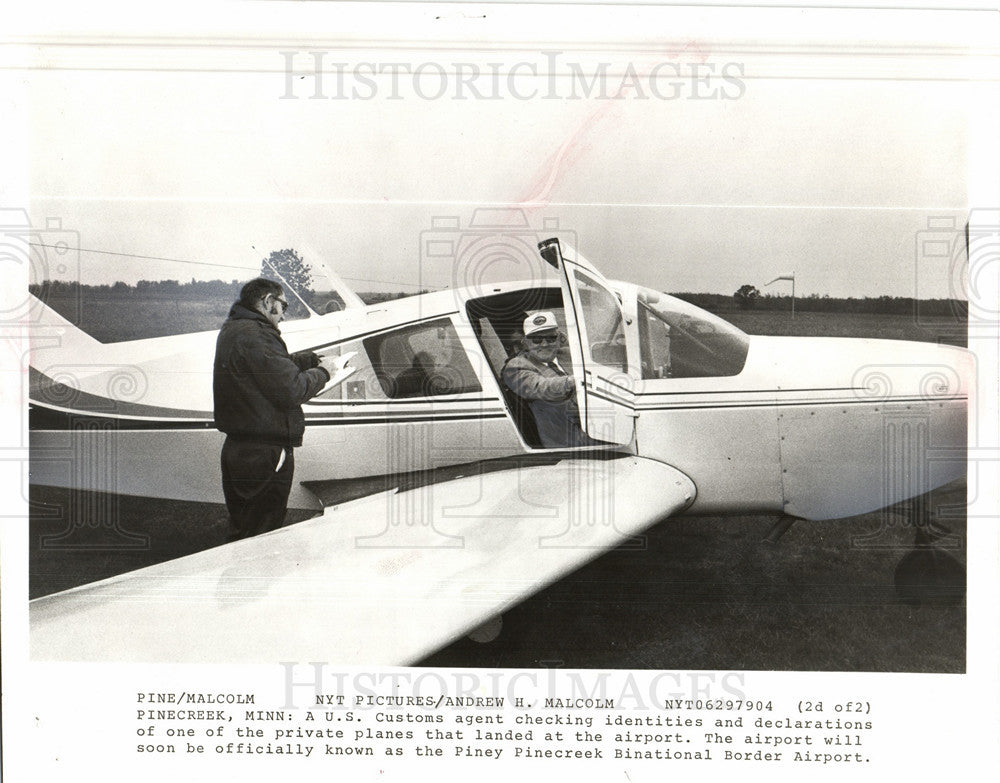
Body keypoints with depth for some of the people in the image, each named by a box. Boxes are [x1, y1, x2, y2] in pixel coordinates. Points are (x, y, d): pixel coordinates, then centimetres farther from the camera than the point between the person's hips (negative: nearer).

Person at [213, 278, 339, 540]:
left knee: (240, 533, 17)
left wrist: (314, 359, 14)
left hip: (236, 448, 11)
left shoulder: (232, 330, 15)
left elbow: (278, 364, 24)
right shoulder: (255, 335, -18)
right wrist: (322, 373, -4)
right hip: (265, 456, -11)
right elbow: (292, 390, -21)